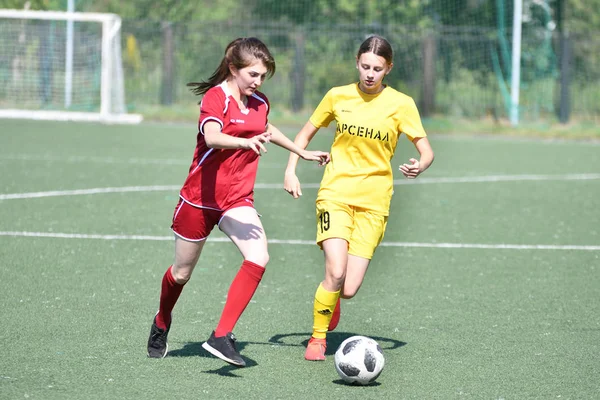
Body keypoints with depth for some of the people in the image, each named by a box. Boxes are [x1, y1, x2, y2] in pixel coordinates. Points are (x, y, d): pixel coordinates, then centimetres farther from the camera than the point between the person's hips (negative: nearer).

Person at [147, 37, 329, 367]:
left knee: (259, 257, -23)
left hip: (238, 200, 5)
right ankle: (161, 324, 44)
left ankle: (221, 337, -25)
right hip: (200, 198, -5)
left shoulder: (259, 103, 5)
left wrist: (302, 153, 38)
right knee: (181, 273, 12)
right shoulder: (216, 97, -16)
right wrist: (246, 142, -54)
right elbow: (212, 137, -37)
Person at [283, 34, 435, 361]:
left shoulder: (400, 104, 0)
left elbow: (426, 151, 0)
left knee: (349, 290, -8)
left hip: (373, 202, 0)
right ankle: (317, 338, 2)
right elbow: (305, 134, 17)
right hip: (335, 193, 0)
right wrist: (290, 171, 3)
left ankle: (332, 299, 30)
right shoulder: (337, 96, 4)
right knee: (336, 272, -21)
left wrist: (419, 166, -24)